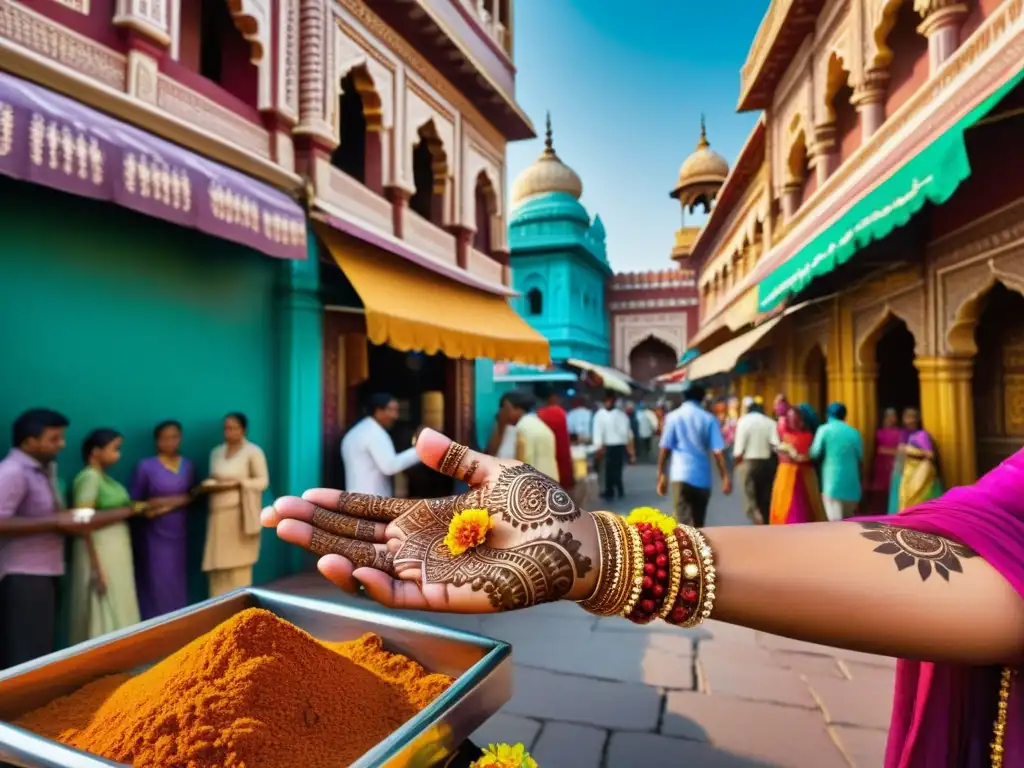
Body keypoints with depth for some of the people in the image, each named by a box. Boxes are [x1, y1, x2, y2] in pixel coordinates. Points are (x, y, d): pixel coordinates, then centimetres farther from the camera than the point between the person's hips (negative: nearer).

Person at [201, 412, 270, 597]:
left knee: (238, 564, 1)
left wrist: (236, 484, -17)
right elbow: (211, 480, 16)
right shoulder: (216, 452, 13)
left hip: (240, 515, -5)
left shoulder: (253, 451, -5)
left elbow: (263, 481, -7)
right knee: (218, 565, 6)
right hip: (218, 515, 5)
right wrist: (210, 485, -7)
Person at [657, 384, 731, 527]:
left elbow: (665, 449, -3)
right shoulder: (709, 418, 4)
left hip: (681, 476, -2)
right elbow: (718, 451, -4)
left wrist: (661, 475, 4)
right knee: (698, 524, 17)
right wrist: (725, 477, -1)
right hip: (703, 478, 2)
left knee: (685, 523, -5)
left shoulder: (673, 417, 2)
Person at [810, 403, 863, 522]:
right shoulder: (854, 432, 8)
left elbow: (814, 454, -6)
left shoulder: (824, 429, -2)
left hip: (832, 482, -4)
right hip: (851, 483, 4)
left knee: (836, 521, -5)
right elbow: (860, 458, 13)